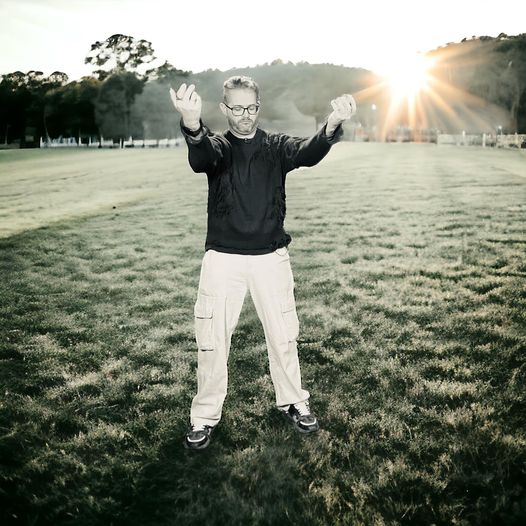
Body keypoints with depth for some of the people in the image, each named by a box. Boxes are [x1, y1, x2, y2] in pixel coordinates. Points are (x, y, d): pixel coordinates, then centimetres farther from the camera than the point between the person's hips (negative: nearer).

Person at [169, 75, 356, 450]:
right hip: (223, 258, -1)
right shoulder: (216, 147, 0)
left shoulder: (276, 146, 3)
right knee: (213, 340, 4)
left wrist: (332, 127, -42)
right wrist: (191, 125, -50)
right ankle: (205, 416, 23)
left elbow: (307, 153, -19)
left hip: (271, 257, 1)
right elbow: (200, 156, -26)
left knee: (283, 336, 11)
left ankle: (293, 402, 33)